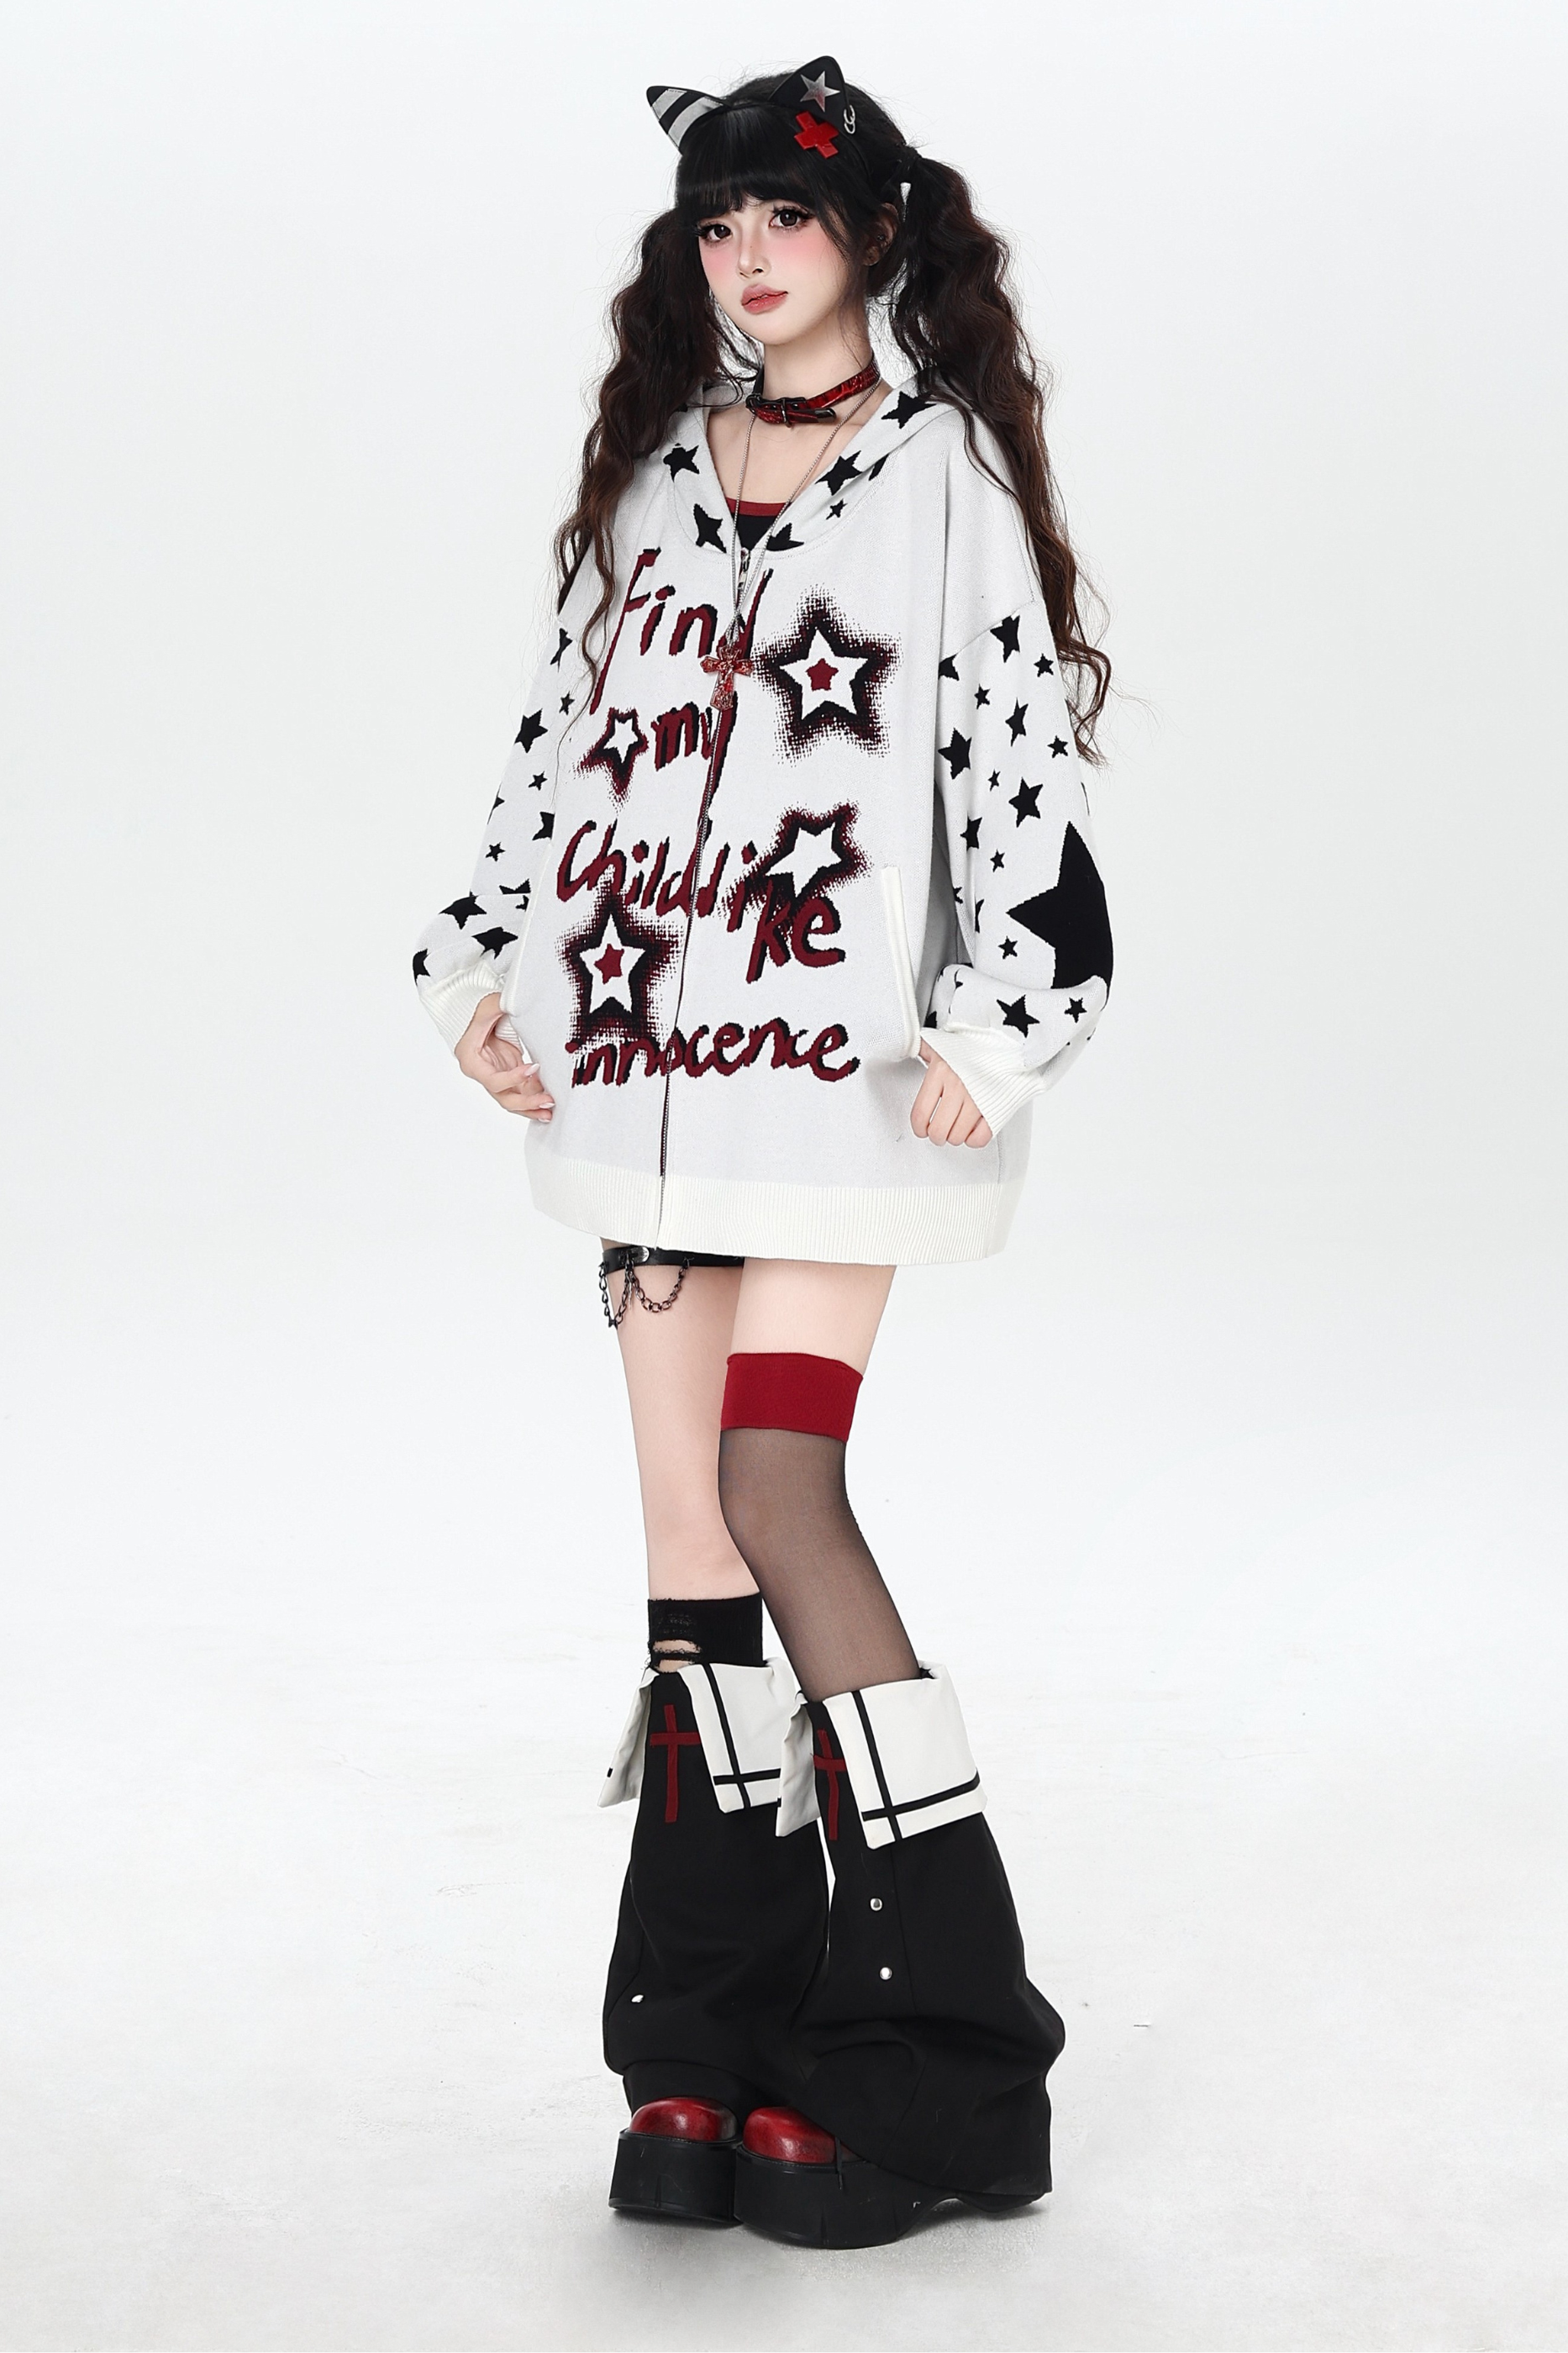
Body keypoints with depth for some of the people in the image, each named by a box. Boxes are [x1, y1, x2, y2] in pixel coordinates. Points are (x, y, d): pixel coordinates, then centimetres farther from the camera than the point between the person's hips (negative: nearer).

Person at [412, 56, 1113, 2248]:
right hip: (644, 1056, 6)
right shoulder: (654, 475, 15)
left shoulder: (943, 470, -2)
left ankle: (934, 2043, -5)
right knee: (688, 1513, 4)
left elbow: (1018, 749, -8)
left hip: (836, 1063, -6)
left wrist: (1000, 1019, -17)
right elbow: (565, 729, 19)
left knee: (779, 1491, -15)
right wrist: (486, 962, 12)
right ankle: (727, 2025, 11)